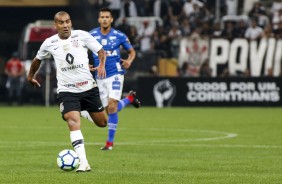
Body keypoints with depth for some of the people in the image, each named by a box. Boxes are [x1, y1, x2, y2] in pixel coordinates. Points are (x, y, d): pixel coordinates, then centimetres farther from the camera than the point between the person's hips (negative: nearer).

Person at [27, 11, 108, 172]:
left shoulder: (82, 36, -5)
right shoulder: (49, 43, -1)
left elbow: (101, 51, 0)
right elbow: (38, 59, 19)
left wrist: (101, 65, -20)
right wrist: (31, 76, 31)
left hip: (89, 87, 1)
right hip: (67, 91, -1)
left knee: (102, 123, 11)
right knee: (73, 123, -22)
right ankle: (84, 163, -26)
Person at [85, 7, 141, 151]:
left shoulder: (119, 36, -3)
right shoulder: (91, 35, -1)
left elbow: (132, 51, 9)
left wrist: (129, 61, -12)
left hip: (115, 74, -3)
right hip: (100, 76, 3)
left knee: (112, 107, -15)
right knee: (109, 109, 6)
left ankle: (110, 142, -5)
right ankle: (130, 98, 38)